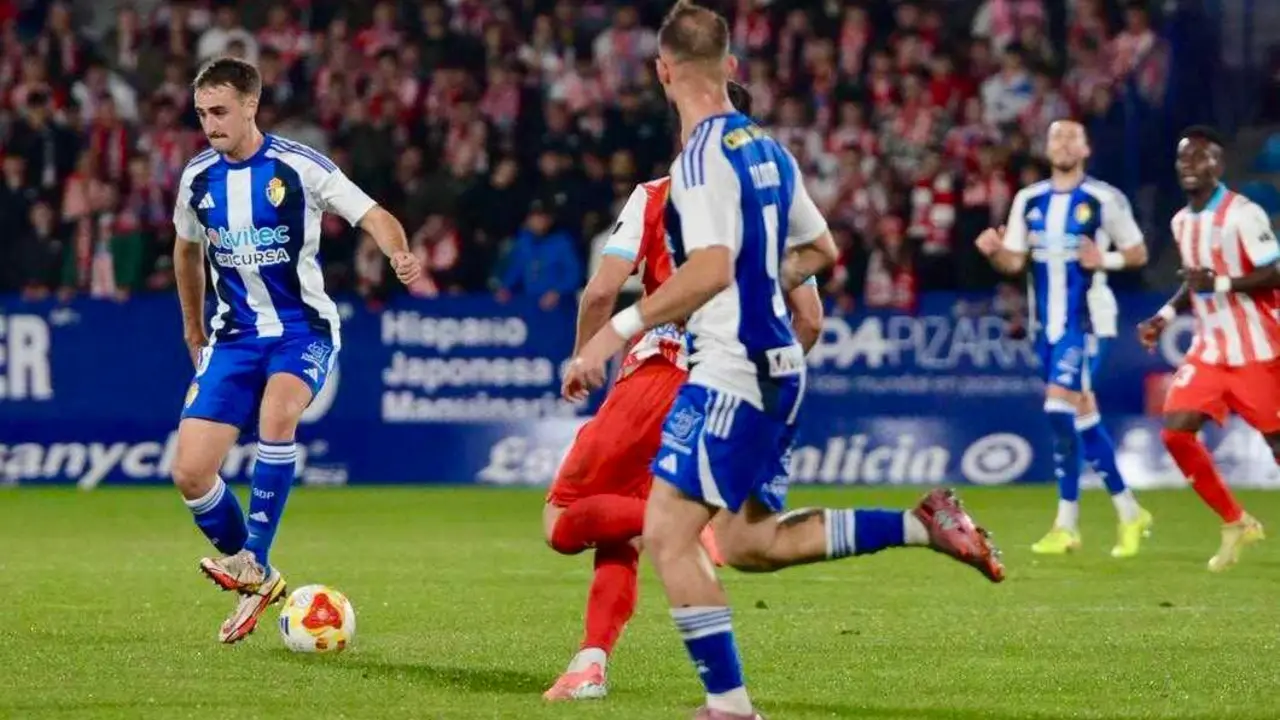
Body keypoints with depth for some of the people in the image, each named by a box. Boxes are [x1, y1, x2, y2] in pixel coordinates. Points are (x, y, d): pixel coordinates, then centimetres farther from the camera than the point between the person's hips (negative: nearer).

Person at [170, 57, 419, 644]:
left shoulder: (298, 166, -11)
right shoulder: (198, 177, 3)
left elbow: (373, 217, -12)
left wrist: (400, 255, -34)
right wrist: (193, 330, 29)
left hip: (302, 330, -5)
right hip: (234, 335, 5)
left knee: (277, 411, -37)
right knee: (189, 473, -8)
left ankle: (251, 562, -25)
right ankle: (256, 579, 16)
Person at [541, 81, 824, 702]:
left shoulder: (655, 197, 4)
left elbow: (602, 291, -7)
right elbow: (809, 318, 7)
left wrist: (583, 360, 9)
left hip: (657, 378, -4)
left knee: (564, 523, 6)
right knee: (615, 526, 20)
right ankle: (592, 664, 0)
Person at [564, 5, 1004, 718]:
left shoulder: (702, 157, -15)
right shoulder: (766, 147, 11)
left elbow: (711, 269, -27)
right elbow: (821, 251, 22)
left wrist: (619, 329, -27)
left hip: (732, 371, -9)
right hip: (778, 364, 9)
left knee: (668, 535, -6)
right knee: (748, 542, 18)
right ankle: (924, 524, 13)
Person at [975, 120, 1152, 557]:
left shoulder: (1104, 200, -5)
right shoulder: (1029, 201, 9)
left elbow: (1138, 254, 2)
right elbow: (1014, 262, 10)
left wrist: (1105, 260, -17)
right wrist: (994, 251, -11)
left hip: (1086, 320, -6)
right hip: (1048, 323, 6)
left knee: (1060, 409, -17)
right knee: (1083, 418, 10)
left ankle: (1067, 525, -11)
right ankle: (1130, 513, 22)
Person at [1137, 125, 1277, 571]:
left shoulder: (1243, 214, -14)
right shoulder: (1182, 222, 10)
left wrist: (1221, 284, -27)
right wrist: (1166, 315, 9)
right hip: (1209, 350, 7)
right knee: (1175, 431, -6)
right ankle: (1236, 524, 8)